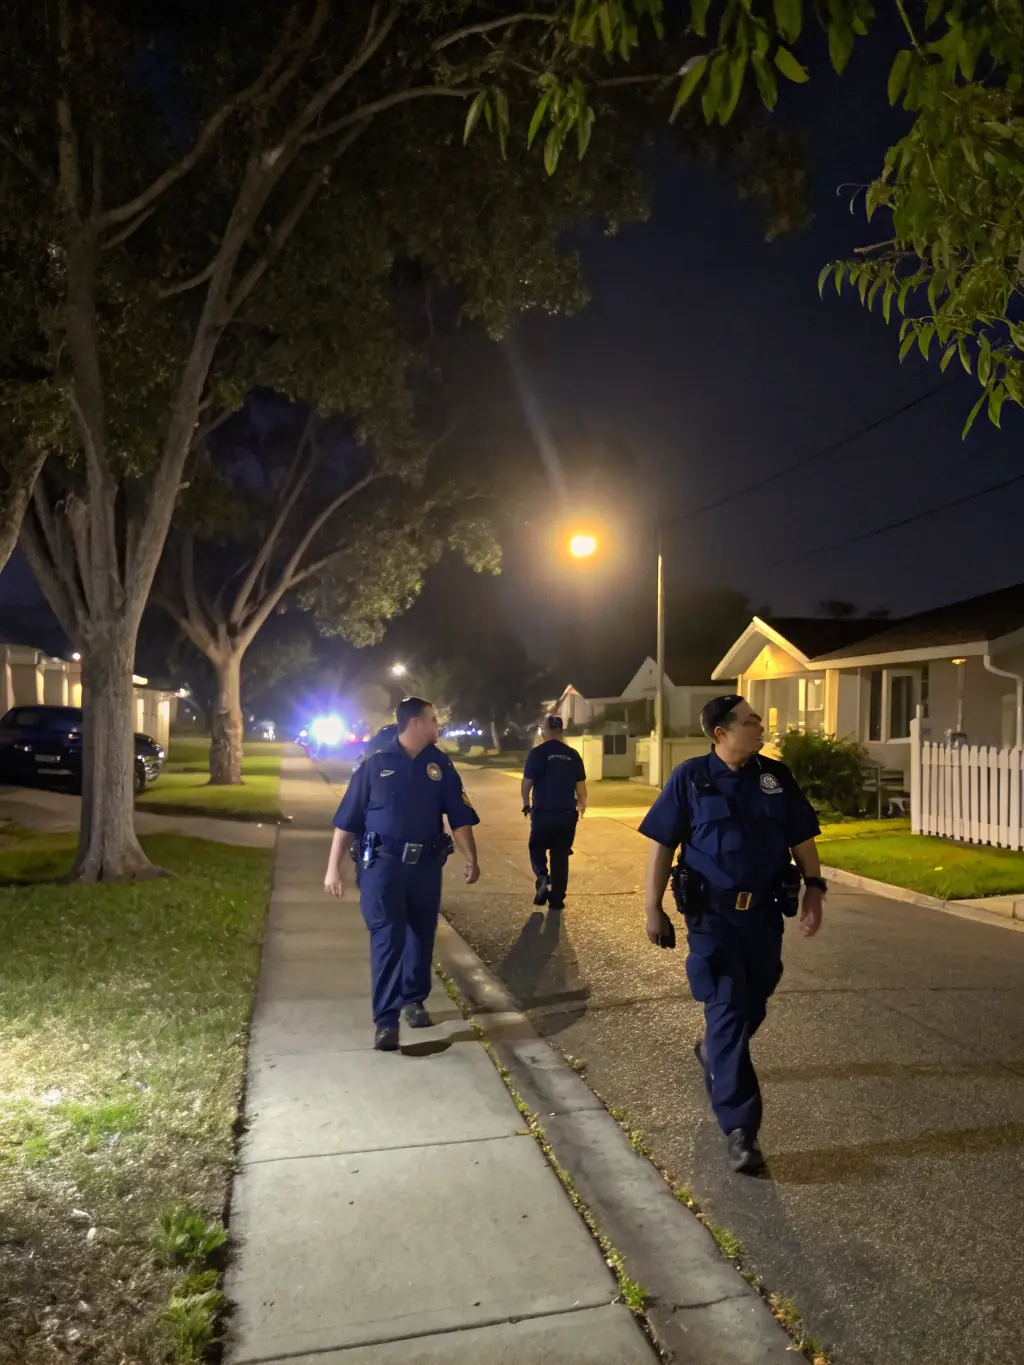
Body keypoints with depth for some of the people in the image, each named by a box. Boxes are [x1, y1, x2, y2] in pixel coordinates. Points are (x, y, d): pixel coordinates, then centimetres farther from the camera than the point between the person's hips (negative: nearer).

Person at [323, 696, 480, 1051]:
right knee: (387, 939, -5)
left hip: (426, 865, 3)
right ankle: (386, 1020, 0)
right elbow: (347, 820, -2)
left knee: (422, 937, 13)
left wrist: (470, 858, -9)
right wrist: (334, 866, -5)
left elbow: (460, 817, 1)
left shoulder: (441, 765, 3)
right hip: (383, 864, -3)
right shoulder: (376, 764, -4)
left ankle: (414, 1000, 33)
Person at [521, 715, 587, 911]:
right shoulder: (573, 754, 1)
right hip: (567, 813, 3)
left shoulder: (537, 752, -8)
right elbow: (580, 785, 5)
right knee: (561, 855, 11)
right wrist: (582, 804, 24)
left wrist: (526, 804, 12)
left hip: (543, 812, -2)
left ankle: (542, 877, -9)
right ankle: (557, 899, 14)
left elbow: (527, 782, -6)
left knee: (537, 847, 18)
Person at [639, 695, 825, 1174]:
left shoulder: (776, 776, 1)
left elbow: (801, 839, 9)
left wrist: (814, 889, -1)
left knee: (752, 1005, 18)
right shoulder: (690, 778, -9)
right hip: (712, 913, -4)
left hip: (764, 912, 4)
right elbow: (661, 845, -6)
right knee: (728, 1010, -6)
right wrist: (653, 908, -7)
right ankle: (739, 1129, 0)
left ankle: (713, 1052, 50)